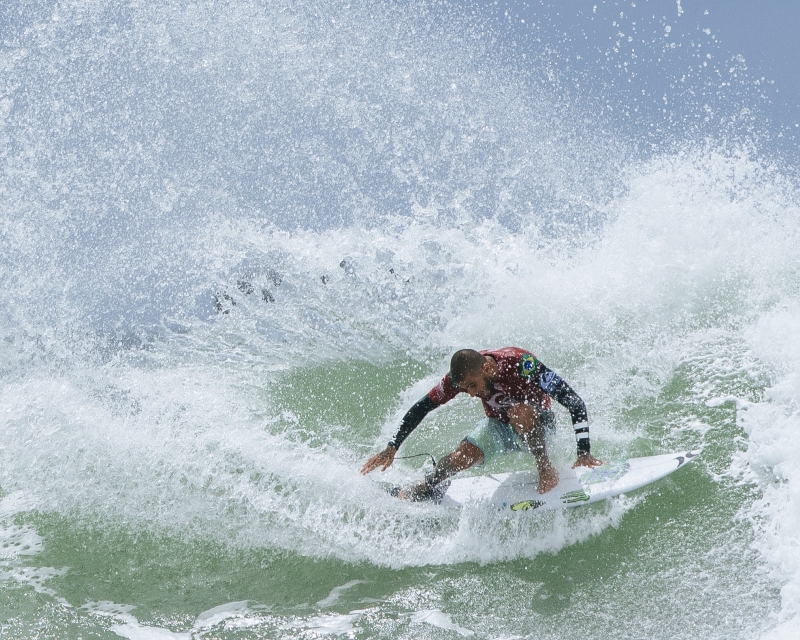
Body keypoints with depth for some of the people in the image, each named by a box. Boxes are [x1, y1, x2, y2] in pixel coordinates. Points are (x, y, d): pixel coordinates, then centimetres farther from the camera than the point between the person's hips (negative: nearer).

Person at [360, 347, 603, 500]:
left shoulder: (520, 364, -35)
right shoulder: (462, 375, -22)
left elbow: (574, 403, -33)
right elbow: (421, 408, -8)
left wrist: (584, 454, -38)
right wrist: (392, 448, -10)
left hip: (538, 425, -4)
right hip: (499, 427, 4)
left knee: (518, 411, -37)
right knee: (460, 458, -18)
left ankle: (546, 467, -16)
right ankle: (426, 488, 12)